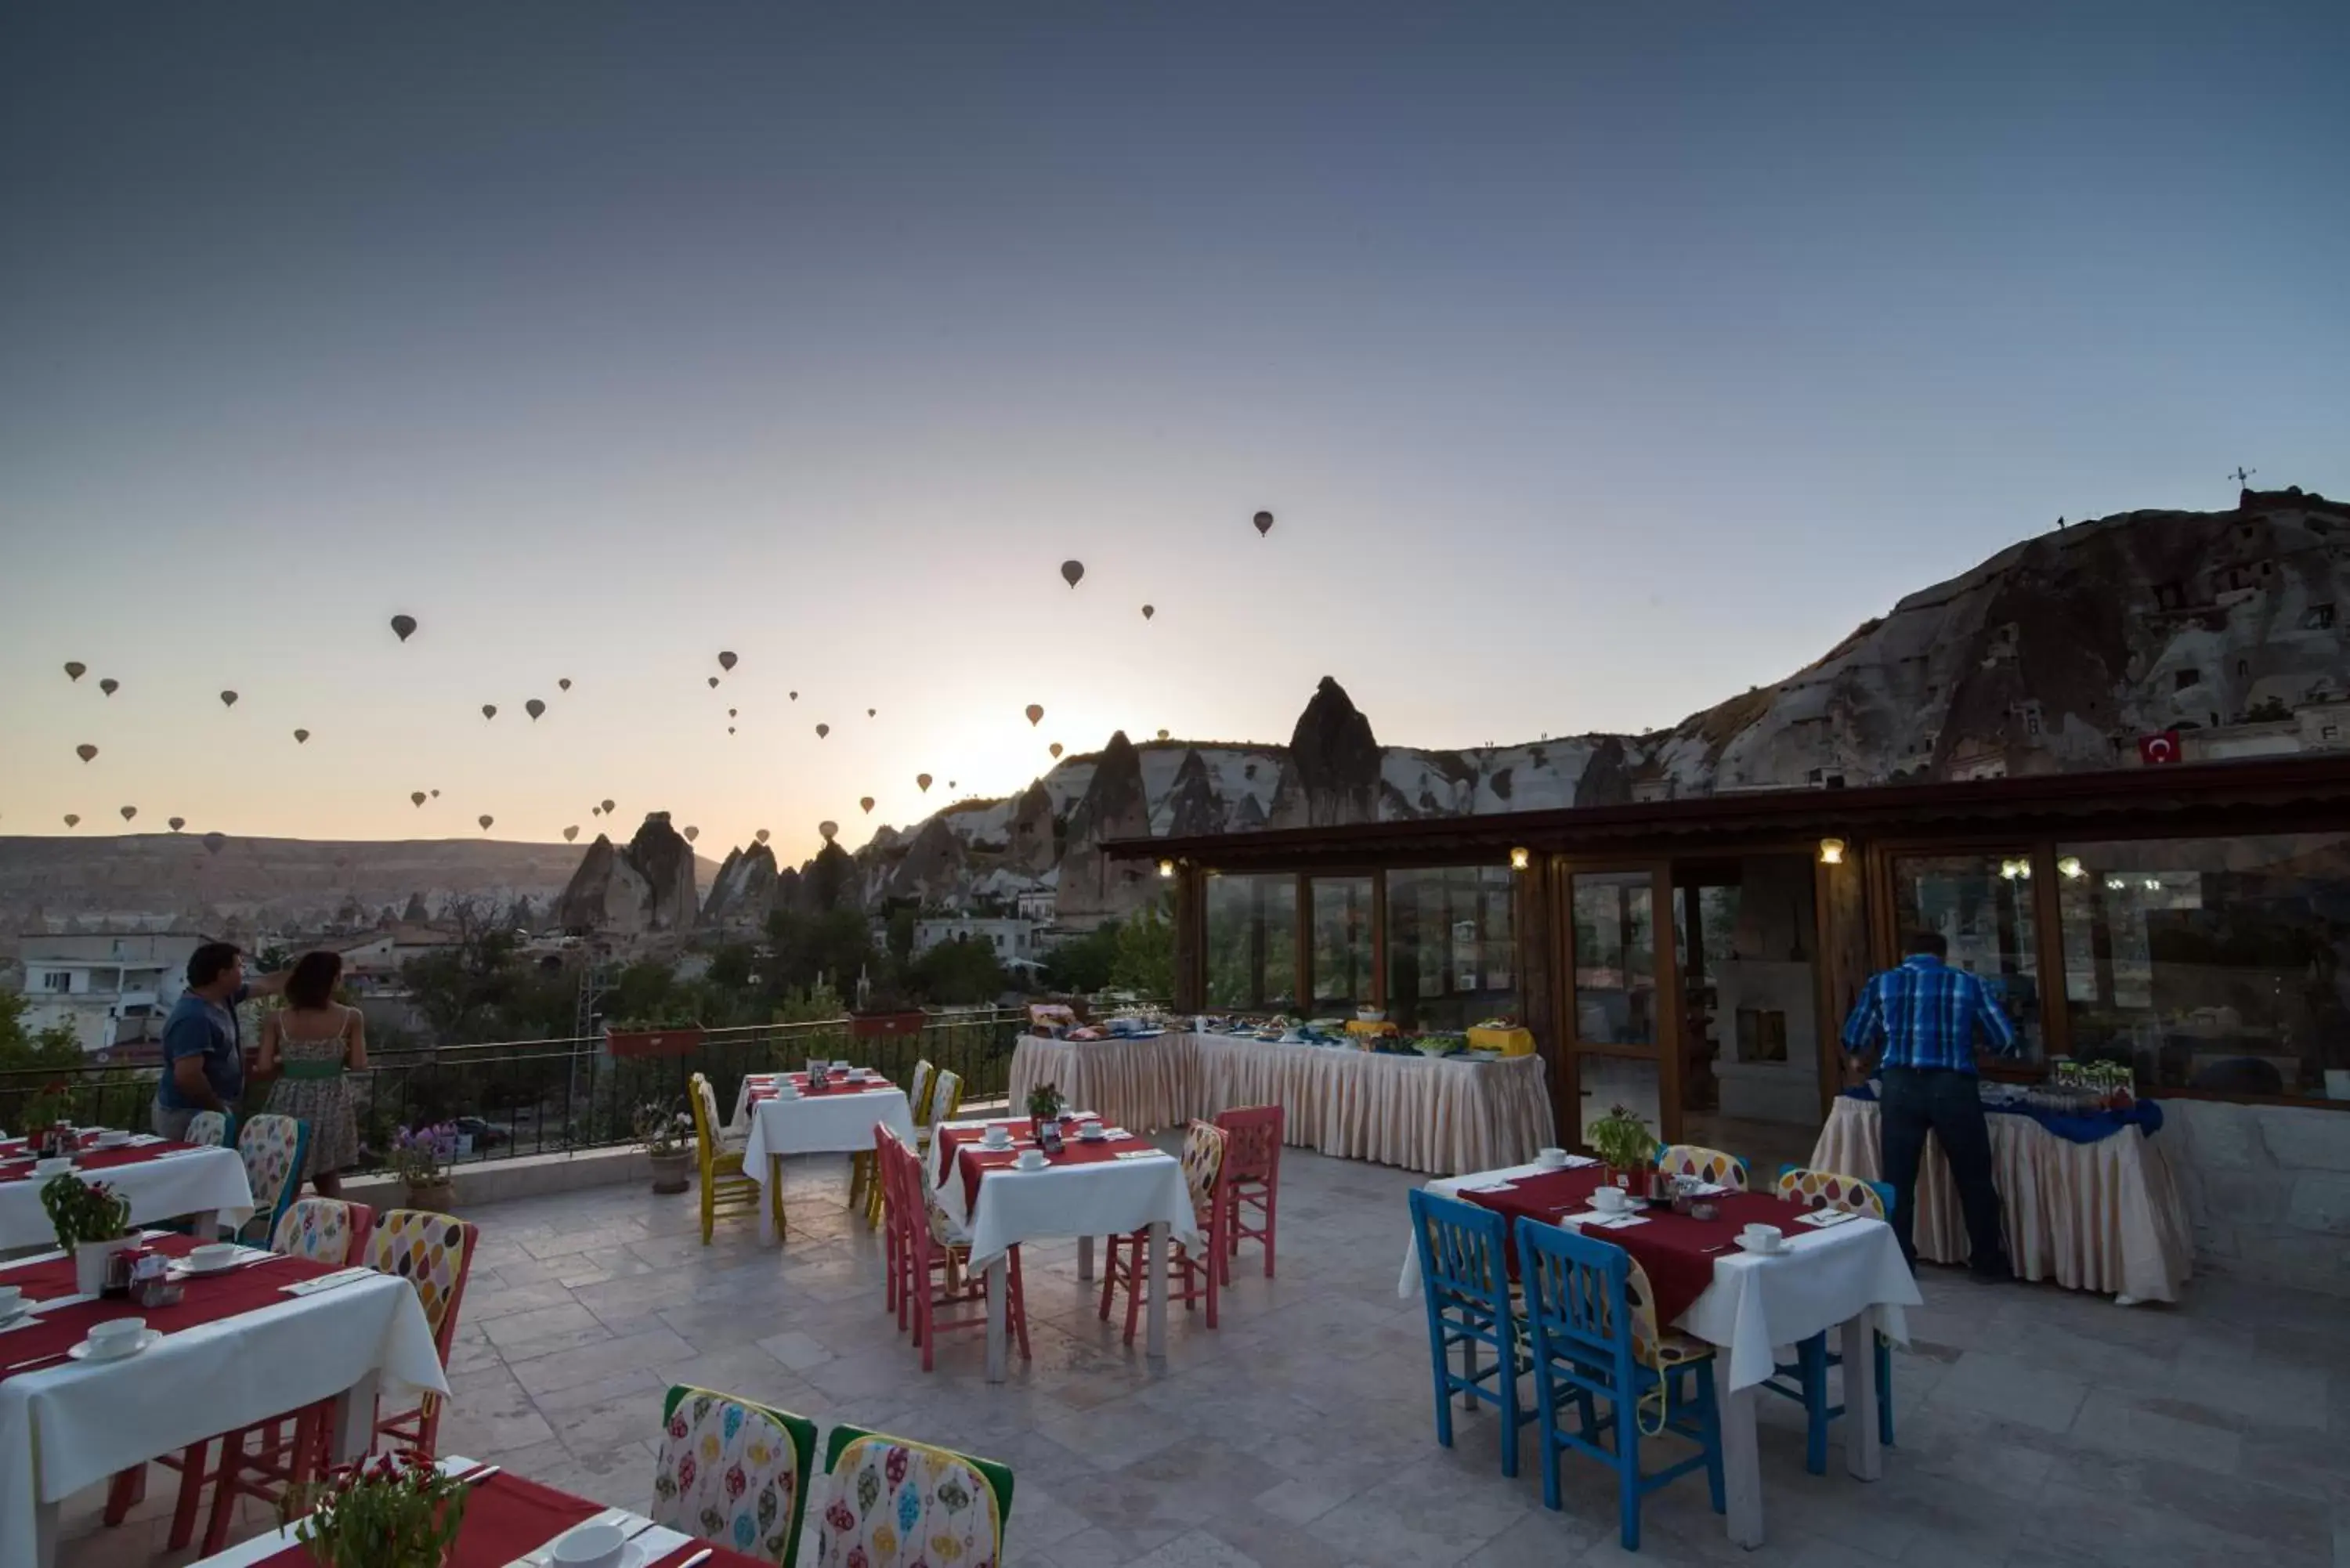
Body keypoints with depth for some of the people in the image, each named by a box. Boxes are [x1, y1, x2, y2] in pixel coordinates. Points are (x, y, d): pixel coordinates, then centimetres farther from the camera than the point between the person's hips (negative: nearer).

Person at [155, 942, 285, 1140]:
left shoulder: (221, 998, 3)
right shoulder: (195, 1018, -25)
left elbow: (266, 985, 17)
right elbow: (188, 1076, -29)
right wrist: (219, 1111, -18)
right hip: (190, 1114, -10)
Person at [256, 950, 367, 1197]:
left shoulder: (277, 1019, -6)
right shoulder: (350, 1017, -8)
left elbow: (264, 1068, -8)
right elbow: (359, 1065, -7)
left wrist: (289, 1063, 12)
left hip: (290, 1101, 0)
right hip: (331, 1102, 0)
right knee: (329, 1178, 16)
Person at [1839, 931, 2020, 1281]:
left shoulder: (1881, 983, 11)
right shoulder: (1968, 983, 9)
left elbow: (1853, 1038, 16)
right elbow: (2006, 1041, 12)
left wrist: (1860, 1061, 38)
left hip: (1900, 1086, 1)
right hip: (1952, 1087, 0)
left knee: (1898, 1180, 8)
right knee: (1974, 1178, 15)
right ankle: (1988, 1262, 26)